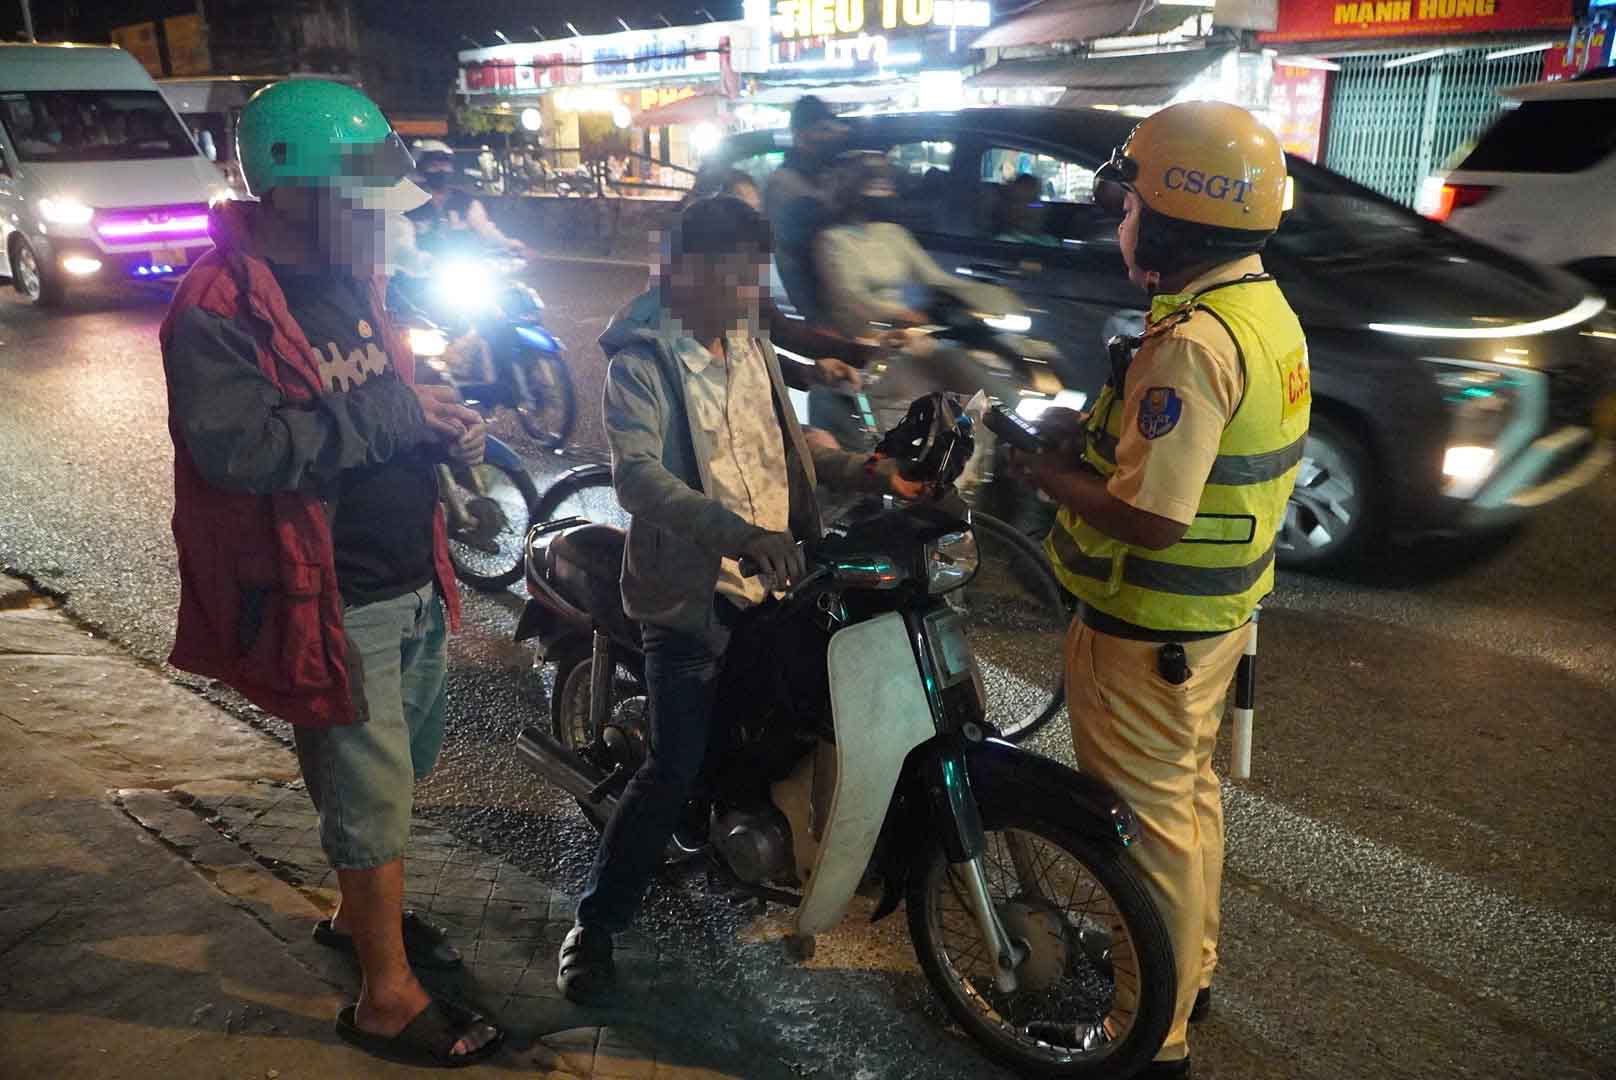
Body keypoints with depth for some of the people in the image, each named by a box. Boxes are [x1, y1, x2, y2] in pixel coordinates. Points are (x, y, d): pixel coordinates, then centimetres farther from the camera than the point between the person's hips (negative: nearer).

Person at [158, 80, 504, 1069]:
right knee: (374, 802, 3)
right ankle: (388, 998, 22)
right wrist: (394, 414, -27)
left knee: (401, 772, 23)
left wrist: (441, 428, -1)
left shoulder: (350, 281, 9)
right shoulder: (219, 309, -18)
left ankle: (362, 913, 47)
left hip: (413, 583, 9)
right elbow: (241, 446, -32)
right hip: (334, 606, -9)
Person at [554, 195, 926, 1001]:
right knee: (677, 770, -9)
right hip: (690, 595, -7)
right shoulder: (642, 363, -12)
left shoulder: (752, 347, 11)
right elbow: (638, 477, -26)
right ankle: (594, 926, 9)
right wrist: (742, 532, -38)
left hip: (772, 584, 7)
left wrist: (872, 474, 8)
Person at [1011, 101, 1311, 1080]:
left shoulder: (1191, 344, -27)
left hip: (1155, 628, -10)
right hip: (1221, 607, 10)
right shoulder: (1266, 308, 5)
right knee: (1191, 791, 24)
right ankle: (1191, 967, 44)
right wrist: (1094, 445, 8)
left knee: (1147, 817, 5)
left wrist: (1048, 473, -16)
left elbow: (1153, 518, -30)